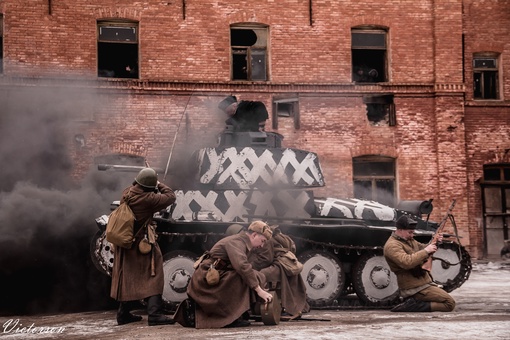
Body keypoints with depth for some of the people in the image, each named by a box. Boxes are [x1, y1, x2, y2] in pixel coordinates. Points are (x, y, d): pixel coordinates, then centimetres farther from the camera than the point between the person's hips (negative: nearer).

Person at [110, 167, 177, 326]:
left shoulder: (127, 193, -3)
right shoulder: (148, 199, -23)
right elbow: (171, 197, -12)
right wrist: (160, 185, 2)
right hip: (141, 245, -8)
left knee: (128, 279, 18)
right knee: (152, 278, -3)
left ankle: (124, 314, 25)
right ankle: (155, 314, -11)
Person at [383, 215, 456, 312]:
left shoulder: (408, 239, 13)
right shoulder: (392, 245, -17)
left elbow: (421, 247, 24)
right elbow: (407, 262, -31)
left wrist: (434, 243, 3)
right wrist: (425, 251, -24)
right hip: (415, 288, -10)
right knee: (450, 303, -12)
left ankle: (413, 302, 9)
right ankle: (412, 305, -14)